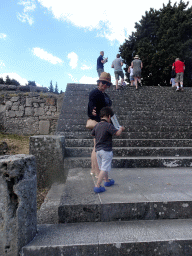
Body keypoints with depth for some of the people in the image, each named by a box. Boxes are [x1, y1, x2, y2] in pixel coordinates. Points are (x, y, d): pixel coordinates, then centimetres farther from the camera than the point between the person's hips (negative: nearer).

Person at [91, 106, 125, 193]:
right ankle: (97, 186, -3)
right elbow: (117, 133, -22)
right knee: (104, 169, -2)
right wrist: (121, 128, -2)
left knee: (103, 167, 21)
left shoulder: (97, 125, 5)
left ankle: (107, 181, 40)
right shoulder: (109, 125, -16)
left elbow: (92, 134, 19)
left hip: (97, 149, 8)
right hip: (106, 150, -8)